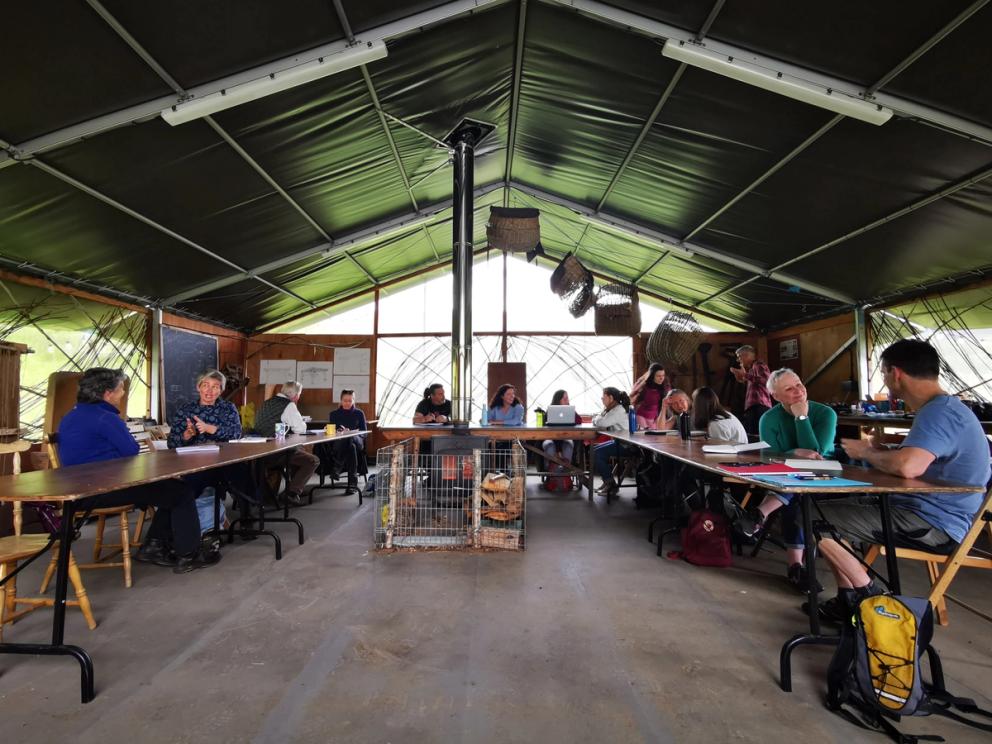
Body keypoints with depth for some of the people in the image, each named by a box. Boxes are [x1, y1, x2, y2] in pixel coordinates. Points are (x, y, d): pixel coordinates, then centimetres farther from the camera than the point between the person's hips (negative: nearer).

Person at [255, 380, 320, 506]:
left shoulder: (267, 403, 15)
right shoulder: (289, 405, -11)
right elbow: (301, 429, -12)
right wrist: (303, 422, 10)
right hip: (275, 454, -9)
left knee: (301, 451, 28)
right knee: (313, 460, -5)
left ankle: (297, 487, 28)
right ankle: (292, 492, -7)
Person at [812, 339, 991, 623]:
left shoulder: (939, 413, -21)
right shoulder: (944, 408, 13)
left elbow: (908, 466, -38)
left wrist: (865, 452, -19)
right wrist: (881, 451, 8)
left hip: (930, 525, -11)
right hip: (929, 515, 11)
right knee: (832, 505, 17)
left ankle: (869, 597, 2)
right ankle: (848, 601, 15)